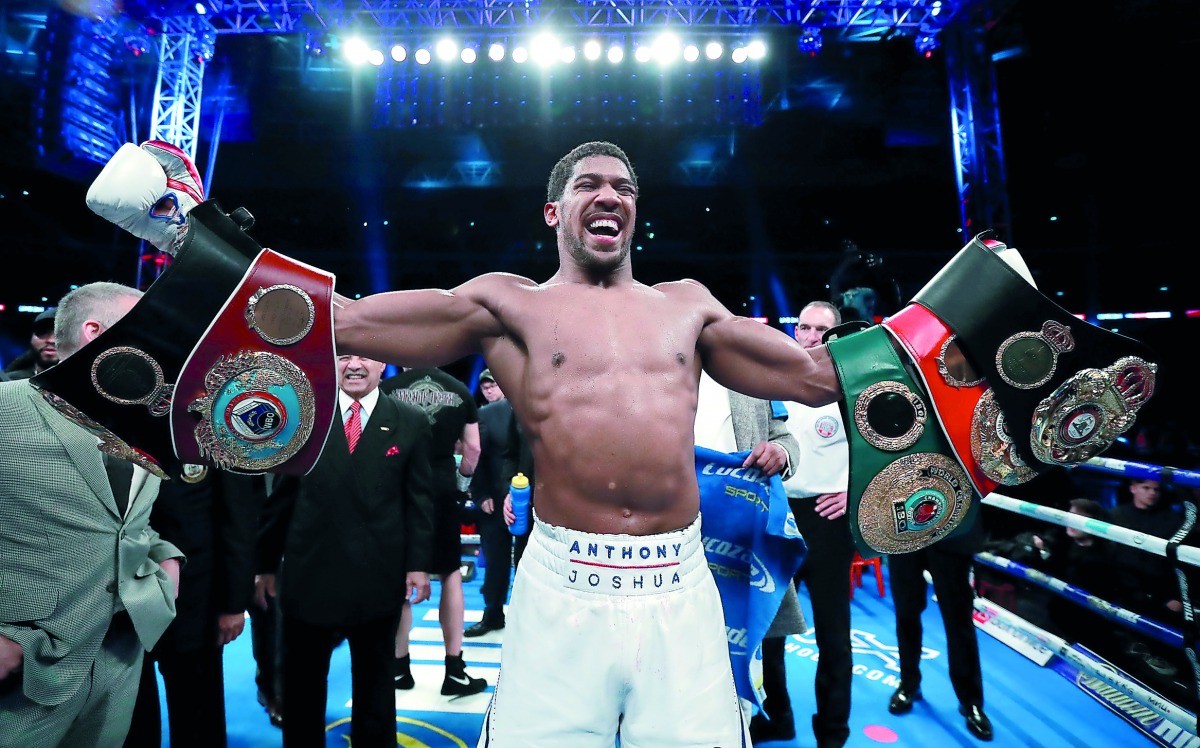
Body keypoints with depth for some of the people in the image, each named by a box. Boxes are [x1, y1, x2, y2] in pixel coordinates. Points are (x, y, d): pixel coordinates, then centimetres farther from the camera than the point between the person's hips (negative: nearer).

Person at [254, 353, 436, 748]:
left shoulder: (411, 423, -1)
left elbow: (419, 499, -1)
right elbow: (281, 496, 4)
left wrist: (418, 564, -5)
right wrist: (266, 563, 4)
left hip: (378, 578, 0)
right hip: (308, 574, 1)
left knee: (374, 678, 17)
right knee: (301, 679, 15)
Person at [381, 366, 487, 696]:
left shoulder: (388, 388, -5)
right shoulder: (460, 391, 0)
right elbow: (473, 448, 2)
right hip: (443, 492, 1)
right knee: (451, 576, 11)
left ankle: (400, 666, 25)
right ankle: (454, 670, 14)